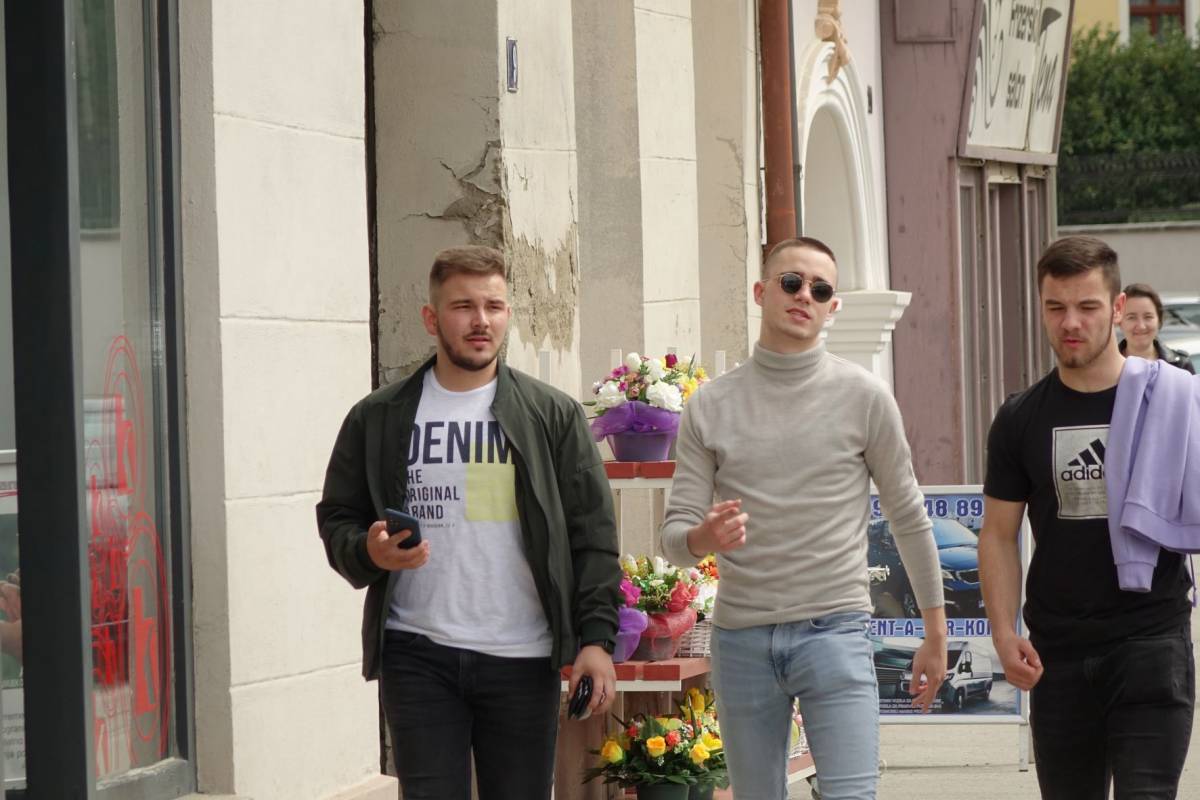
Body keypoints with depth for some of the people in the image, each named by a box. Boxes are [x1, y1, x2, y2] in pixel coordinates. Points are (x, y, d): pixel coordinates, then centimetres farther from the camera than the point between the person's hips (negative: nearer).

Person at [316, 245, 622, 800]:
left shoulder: (553, 416, 6)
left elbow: (592, 535, 3)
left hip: (523, 659, 0)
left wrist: (597, 637, -6)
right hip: (417, 656, 0)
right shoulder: (378, 419, 7)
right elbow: (337, 520, 11)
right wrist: (369, 552, -12)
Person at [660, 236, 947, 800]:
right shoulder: (710, 408, 6)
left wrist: (936, 635, 9)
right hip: (741, 636, 3)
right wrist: (704, 538, -22)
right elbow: (675, 534, 3)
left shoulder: (864, 397, 1)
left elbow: (908, 517, 8)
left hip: (834, 629, -2)